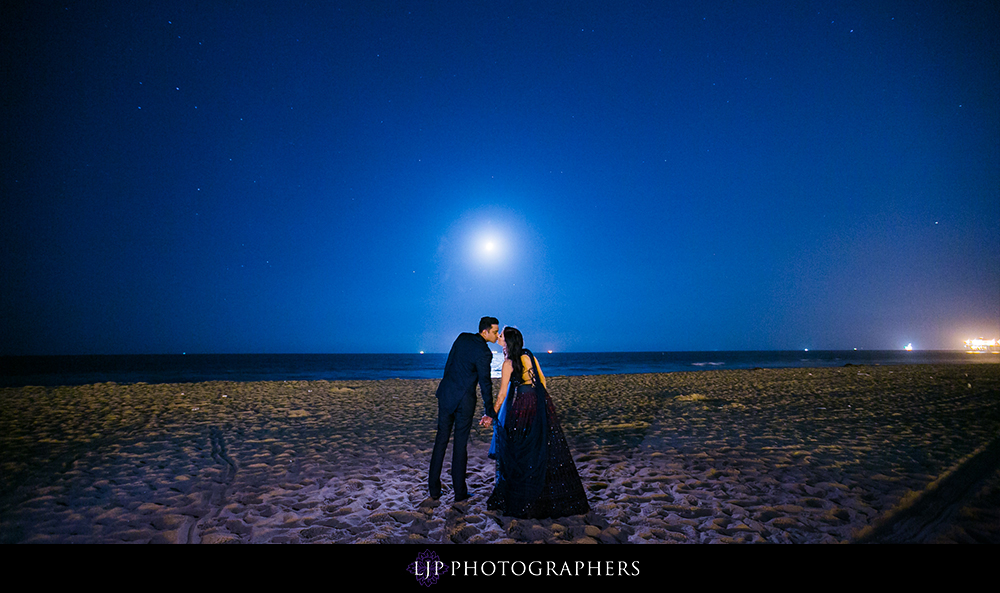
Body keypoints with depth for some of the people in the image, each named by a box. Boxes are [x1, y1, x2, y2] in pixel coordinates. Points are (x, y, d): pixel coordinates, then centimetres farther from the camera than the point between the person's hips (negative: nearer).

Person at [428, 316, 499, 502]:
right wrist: (489, 412, -5)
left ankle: (434, 489, 20)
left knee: (441, 440, 12)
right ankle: (459, 492, 16)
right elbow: (485, 384, -12)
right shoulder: (484, 353, -15)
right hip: (464, 399, -6)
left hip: (446, 394, 6)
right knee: (460, 445, 5)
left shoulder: (462, 338, 4)